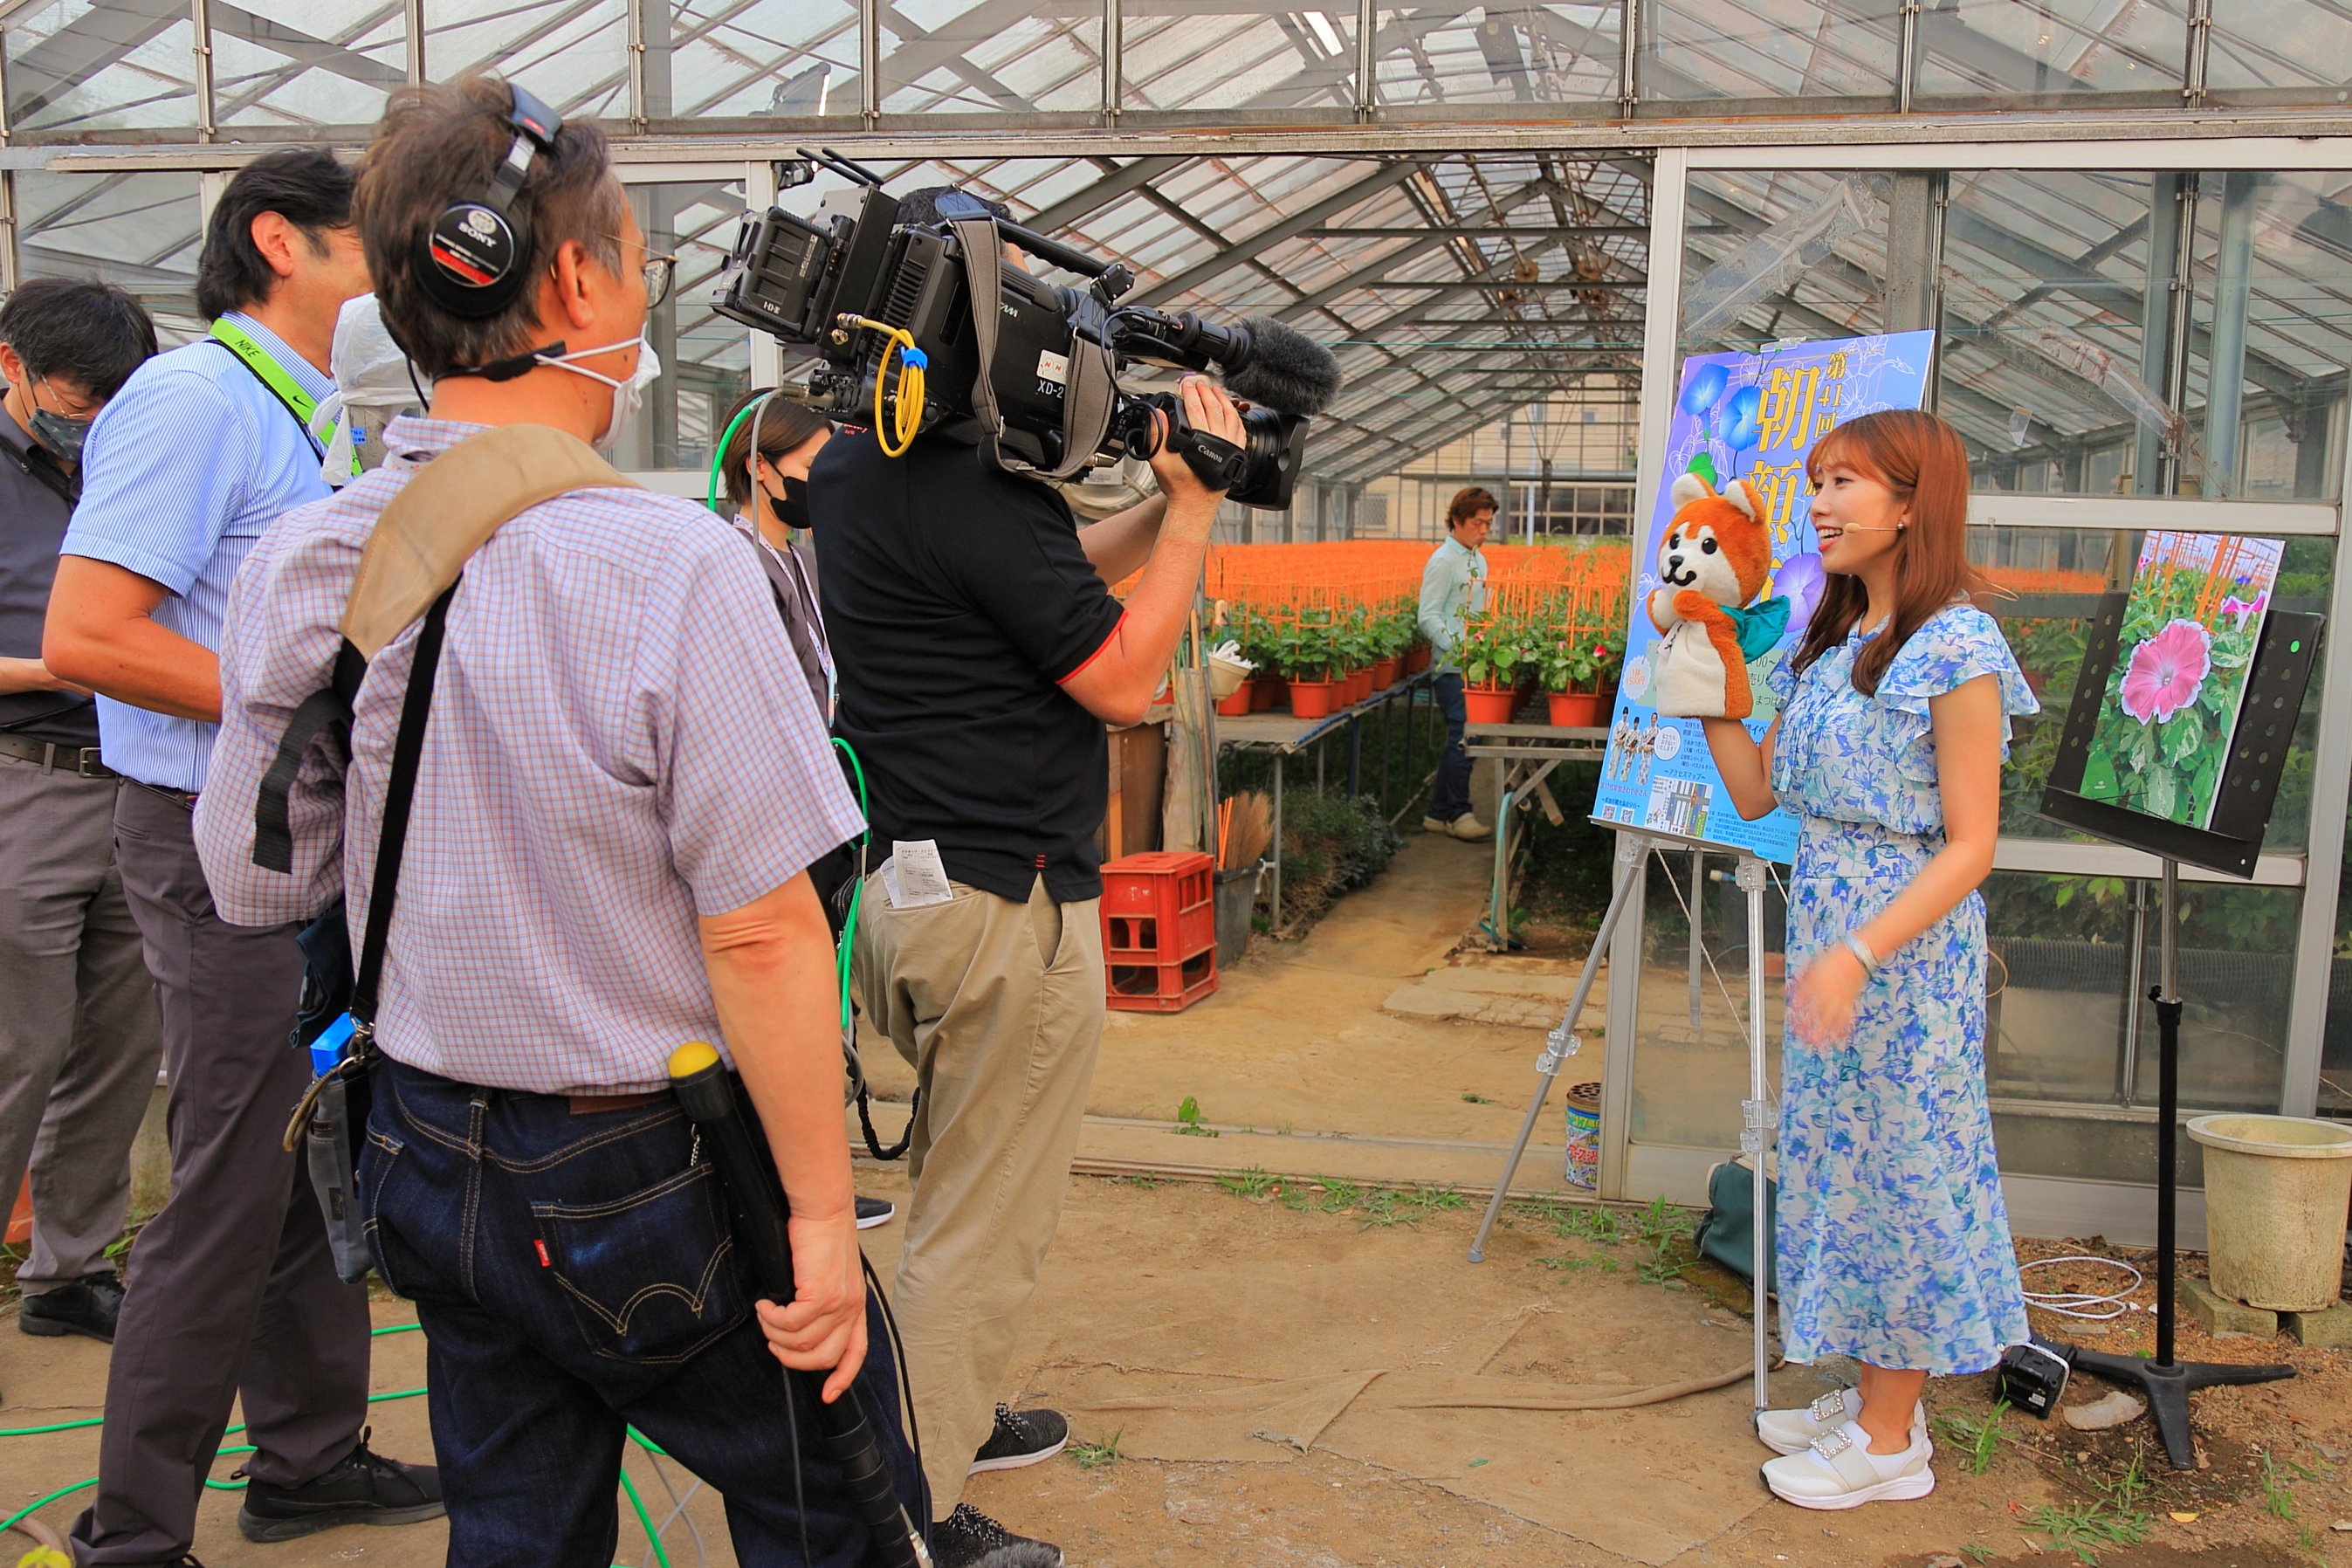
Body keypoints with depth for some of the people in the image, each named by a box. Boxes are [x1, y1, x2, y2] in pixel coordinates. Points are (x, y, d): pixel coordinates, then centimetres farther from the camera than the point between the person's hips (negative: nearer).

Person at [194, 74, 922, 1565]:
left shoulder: (297, 563, -3)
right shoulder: (670, 563, -22)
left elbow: (256, 883, 7)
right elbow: (761, 932, -22)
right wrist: (823, 1216, -15)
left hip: (429, 1162, 7)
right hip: (653, 1175, -6)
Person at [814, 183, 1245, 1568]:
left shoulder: (852, 464, 9)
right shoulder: (978, 487, -21)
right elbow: (1125, 677, -16)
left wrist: (1162, 505, 9)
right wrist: (1196, 508, -7)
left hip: (895, 884, 10)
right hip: (1003, 899, -10)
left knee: (961, 1184, 25)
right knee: (985, 1221, 3)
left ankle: (957, 1417, 41)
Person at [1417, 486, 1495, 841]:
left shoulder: (1478, 560, 17)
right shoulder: (1443, 561, -10)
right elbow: (1429, 618, -15)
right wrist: (1460, 649, -25)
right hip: (1454, 668, -9)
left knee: (1461, 740, 9)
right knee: (1463, 739, -8)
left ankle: (1439, 814, 16)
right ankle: (1457, 814, 2)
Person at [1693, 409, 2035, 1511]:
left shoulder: (1955, 647, -15)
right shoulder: (1829, 643, 10)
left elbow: (1970, 846, -17)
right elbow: (1755, 793, 10)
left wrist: (1859, 953, -26)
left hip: (1905, 942, -8)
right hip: (1824, 930, 8)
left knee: (1900, 1166, 3)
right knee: (1837, 1159, 16)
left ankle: (1891, 1441, 18)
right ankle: (1868, 1395, 32)